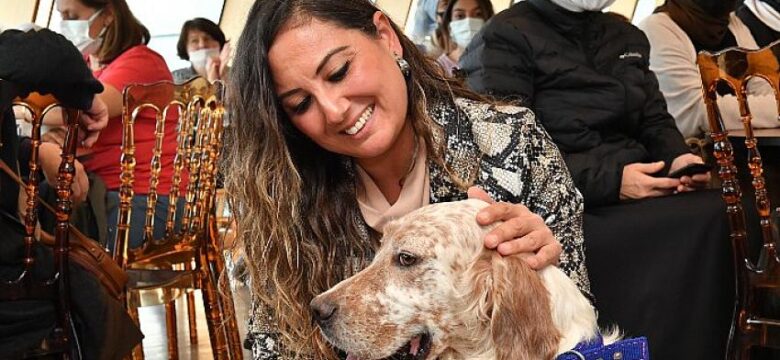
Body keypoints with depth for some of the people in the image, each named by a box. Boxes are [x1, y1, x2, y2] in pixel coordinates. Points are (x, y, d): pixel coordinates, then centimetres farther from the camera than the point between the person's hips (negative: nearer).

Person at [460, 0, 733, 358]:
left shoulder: (627, 36, 21)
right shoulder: (504, 38, -3)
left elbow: (655, 121, 22)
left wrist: (679, 158, -2)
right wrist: (611, 181, -18)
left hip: (638, 193, 7)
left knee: (711, 212, -23)